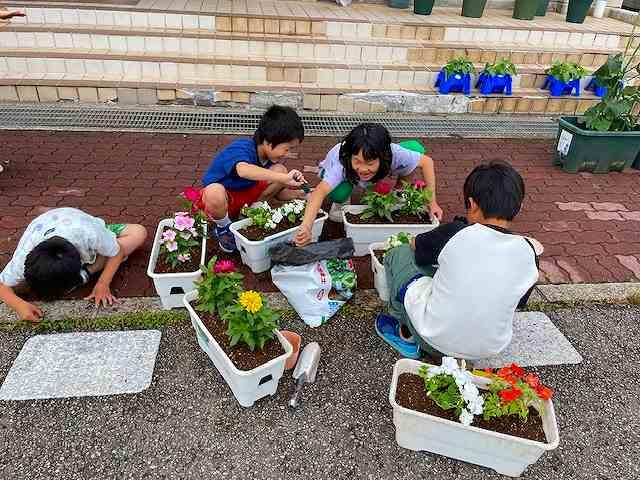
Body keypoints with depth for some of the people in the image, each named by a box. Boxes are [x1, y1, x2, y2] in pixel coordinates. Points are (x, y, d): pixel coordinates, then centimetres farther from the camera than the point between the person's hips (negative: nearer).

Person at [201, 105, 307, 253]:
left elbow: (274, 190, 5)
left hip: (245, 194, 6)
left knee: (280, 170, -12)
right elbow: (243, 170, -54)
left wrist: (295, 194, -15)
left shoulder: (270, 155, -4)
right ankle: (224, 227, -8)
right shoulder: (241, 149, -29)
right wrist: (283, 178, -57)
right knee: (215, 192, -44)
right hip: (222, 197, -6)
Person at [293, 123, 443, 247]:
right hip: (334, 171, -2)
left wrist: (432, 202, -27)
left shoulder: (392, 154, -37)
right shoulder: (342, 163, -45)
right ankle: (340, 203, 0)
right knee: (339, 194, -39)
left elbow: (426, 161, -24)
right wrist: (306, 228, -74)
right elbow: (320, 191, -58)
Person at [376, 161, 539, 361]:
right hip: (490, 350, 4)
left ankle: (406, 335, 19)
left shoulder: (455, 234, -18)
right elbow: (518, 301, 8)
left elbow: (414, 245, 3)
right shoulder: (528, 252, -8)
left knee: (398, 253, 10)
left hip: (435, 340, -4)